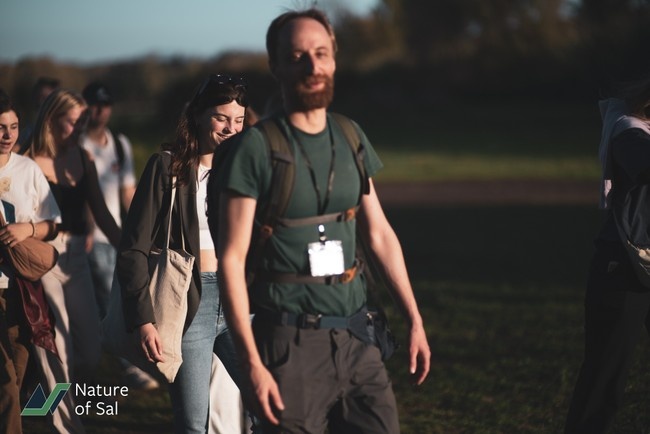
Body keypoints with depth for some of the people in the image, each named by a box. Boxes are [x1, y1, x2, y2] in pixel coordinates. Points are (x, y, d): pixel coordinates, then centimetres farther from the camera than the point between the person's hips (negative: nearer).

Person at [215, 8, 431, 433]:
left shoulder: (349, 138, 8)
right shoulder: (257, 147, -9)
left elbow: (380, 233, 15)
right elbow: (232, 258, -11)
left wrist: (415, 319, 10)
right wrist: (252, 363, -17)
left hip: (356, 334, 5)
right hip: (292, 338, -5)